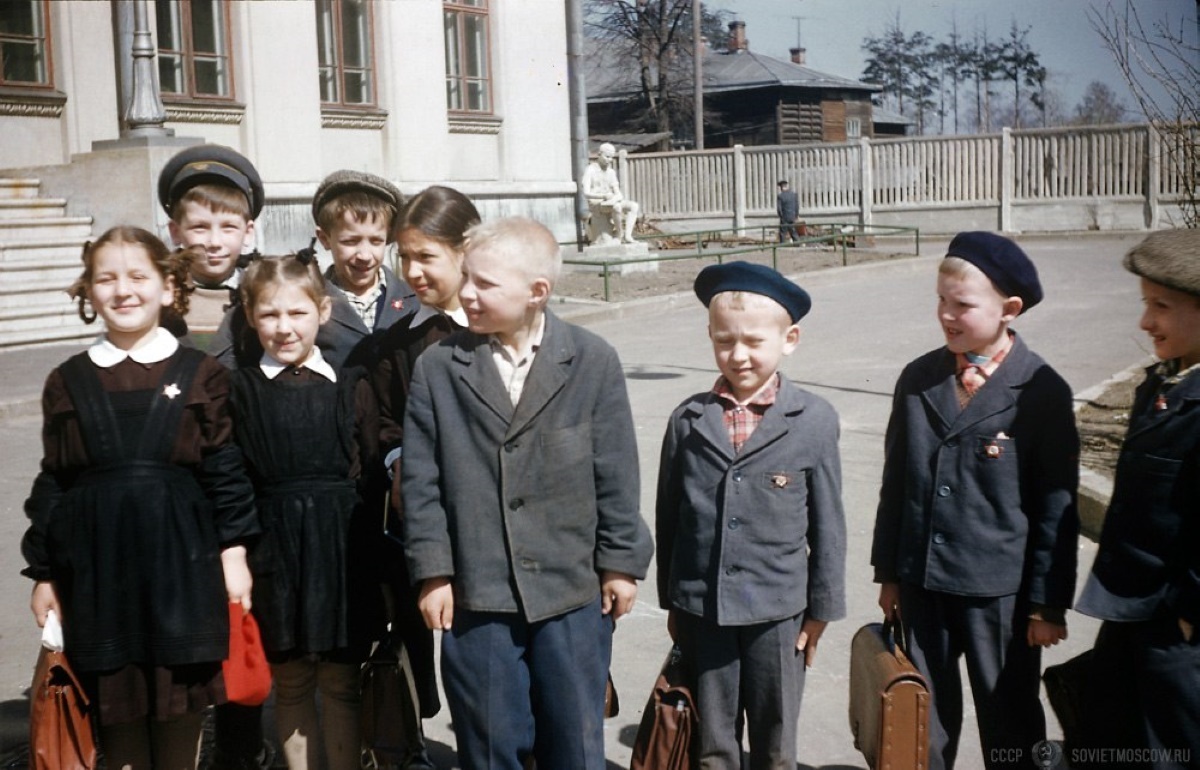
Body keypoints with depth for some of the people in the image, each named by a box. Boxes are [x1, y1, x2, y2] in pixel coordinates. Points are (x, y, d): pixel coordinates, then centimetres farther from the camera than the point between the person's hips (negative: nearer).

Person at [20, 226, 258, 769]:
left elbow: (227, 471, 1)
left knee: (181, 712, 9)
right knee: (116, 711, 9)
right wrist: (43, 573, 8)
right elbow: (52, 482, 9)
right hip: (97, 566, 2)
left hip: (181, 562, -1)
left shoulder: (201, 375, 0)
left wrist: (234, 551, -3)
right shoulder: (67, 382, 6)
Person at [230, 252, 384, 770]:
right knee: (290, 684, 11)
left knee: (341, 683, 7)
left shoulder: (352, 387, 2)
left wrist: (369, 554, -3)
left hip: (342, 547, 0)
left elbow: (371, 474, 2)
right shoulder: (241, 388, 2)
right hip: (274, 547, 1)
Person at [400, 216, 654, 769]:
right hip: (477, 595, 0)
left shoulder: (593, 361, -3)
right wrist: (432, 571, -3)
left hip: (575, 590, 0)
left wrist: (621, 562, 0)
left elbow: (615, 472, -1)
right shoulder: (437, 368, -2)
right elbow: (421, 479, -1)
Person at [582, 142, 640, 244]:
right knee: (617, 206, -35)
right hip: (596, 204, -7)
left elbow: (618, 193, 8)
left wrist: (616, 198, -19)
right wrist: (604, 196, -31)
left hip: (611, 204, 7)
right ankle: (620, 234, -18)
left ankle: (627, 235, -25)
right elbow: (586, 193, -16)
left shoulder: (611, 172, 15)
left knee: (633, 206, -16)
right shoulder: (590, 170, -4)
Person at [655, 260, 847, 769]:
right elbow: (669, 516, 5)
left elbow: (828, 522, -2)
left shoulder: (814, 420, -7)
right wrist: (672, 601, 9)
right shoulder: (688, 419, -3)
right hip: (701, 609, 1)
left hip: (778, 611, -1)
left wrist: (821, 608, 1)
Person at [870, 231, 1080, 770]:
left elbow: (1057, 504, -8)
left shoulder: (1041, 392, -11)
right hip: (921, 584, 4)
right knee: (925, 719, 16)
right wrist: (888, 571, 11)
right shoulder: (918, 379, 2)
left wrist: (1048, 602, -7)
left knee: (1010, 724, 12)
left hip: (1000, 591, -4)